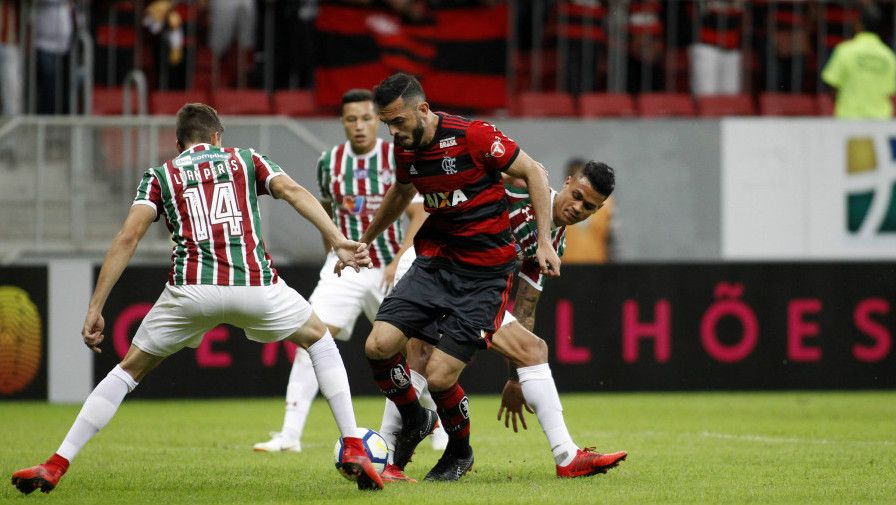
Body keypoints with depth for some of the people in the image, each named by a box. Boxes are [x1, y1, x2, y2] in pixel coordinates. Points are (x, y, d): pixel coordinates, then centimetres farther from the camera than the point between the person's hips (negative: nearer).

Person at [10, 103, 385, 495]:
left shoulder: (161, 176, 19)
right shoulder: (245, 160, 22)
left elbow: (128, 237, 6)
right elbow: (294, 192, 3)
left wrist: (95, 309, 5)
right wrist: (337, 240, -6)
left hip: (190, 287, 0)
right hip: (254, 284, 0)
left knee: (129, 370, 18)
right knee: (320, 340, 26)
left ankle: (54, 467, 11)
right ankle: (354, 451, 15)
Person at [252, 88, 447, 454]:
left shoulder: (399, 159, -8)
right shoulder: (330, 162, 1)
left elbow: (420, 214, -11)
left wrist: (400, 260, -23)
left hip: (391, 268, -2)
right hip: (345, 268, 2)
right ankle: (290, 435, -17)